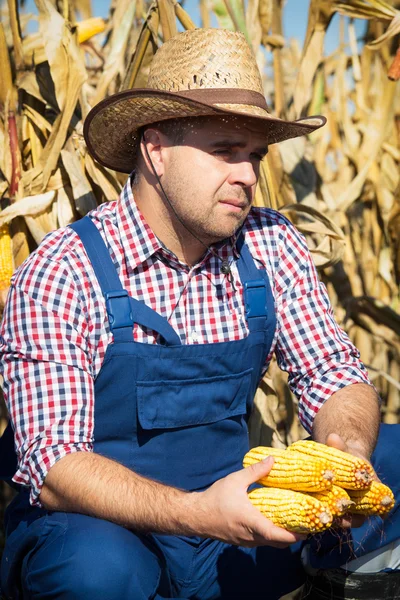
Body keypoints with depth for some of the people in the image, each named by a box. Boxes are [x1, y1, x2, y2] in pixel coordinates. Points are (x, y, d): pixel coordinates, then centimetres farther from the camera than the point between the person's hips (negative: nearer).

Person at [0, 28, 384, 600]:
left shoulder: (270, 246, -3)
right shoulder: (62, 273, -17)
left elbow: (335, 376, 2)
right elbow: (54, 467, -21)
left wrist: (349, 454, -22)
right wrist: (197, 512, -37)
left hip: (228, 513, 4)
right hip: (99, 526, -3)